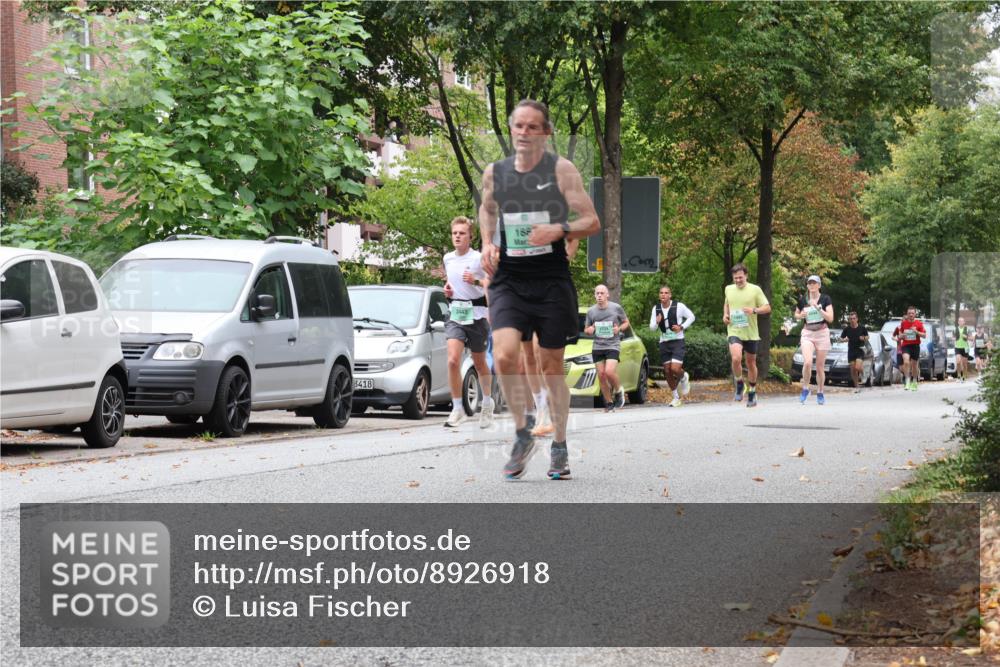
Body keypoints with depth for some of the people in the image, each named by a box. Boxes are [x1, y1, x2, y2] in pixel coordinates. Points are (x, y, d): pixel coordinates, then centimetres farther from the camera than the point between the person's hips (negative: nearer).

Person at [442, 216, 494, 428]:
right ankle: (457, 409, -9)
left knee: (479, 363, 11)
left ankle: (487, 403, 33)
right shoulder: (448, 259, 10)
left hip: (476, 314, -3)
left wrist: (476, 281, -23)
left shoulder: (479, 259, -7)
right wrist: (447, 288, 8)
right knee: (453, 360, -15)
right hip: (455, 315, 3)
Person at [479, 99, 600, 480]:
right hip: (508, 280, 2)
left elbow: (592, 222, -2)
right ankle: (522, 434, 2)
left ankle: (559, 446, 22)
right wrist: (487, 244, 11)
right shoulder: (494, 173, 6)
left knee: (552, 366, 5)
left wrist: (560, 230, -20)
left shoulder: (561, 170, -3)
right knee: (505, 356, -19)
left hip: (552, 280, -2)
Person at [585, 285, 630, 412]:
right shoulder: (591, 311, 5)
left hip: (613, 345, -3)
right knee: (601, 375, 0)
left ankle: (618, 391, 9)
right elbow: (586, 329, 16)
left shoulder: (616, 308, -3)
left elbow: (626, 322, 10)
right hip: (597, 347, 3)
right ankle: (609, 403, 13)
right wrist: (589, 330, -9)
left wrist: (619, 329, -11)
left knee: (609, 372, -21)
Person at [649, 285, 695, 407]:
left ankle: (683, 378, 19)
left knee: (675, 369, -18)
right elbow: (652, 327, 8)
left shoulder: (678, 306, -7)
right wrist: (656, 322, -14)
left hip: (677, 341, -4)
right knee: (667, 371, 4)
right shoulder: (656, 309, 4)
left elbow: (691, 317, 5)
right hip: (664, 342, 4)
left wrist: (682, 327, -10)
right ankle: (676, 397, 20)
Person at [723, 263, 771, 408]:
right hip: (734, 332, 0)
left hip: (751, 333, 0)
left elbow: (767, 308, -1)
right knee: (736, 358, -24)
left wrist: (754, 310, -19)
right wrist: (725, 314, 8)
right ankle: (739, 384, 1)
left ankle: (752, 393, 29)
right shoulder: (729, 289, 7)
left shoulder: (755, 290, -3)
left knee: (751, 363, 11)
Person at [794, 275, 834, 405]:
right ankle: (805, 388, 0)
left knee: (820, 366, 4)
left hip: (822, 333, -1)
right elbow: (796, 314, 20)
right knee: (807, 362, -19)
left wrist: (817, 307, -20)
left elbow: (830, 318, -9)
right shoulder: (802, 300, 5)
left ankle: (820, 393, 20)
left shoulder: (825, 299, -2)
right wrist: (801, 315, -3)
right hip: (807, 333, 1)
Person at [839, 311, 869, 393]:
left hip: (860, 350, -2)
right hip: (851, 350, 2)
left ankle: (863, 368, 18)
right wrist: (845, 339, -12)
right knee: (853, 370, 1)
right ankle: (856, 386, 14)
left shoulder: (862, 328, -2)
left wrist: (864, 338, -12)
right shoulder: (847, 329, 1)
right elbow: (841, 338, 10)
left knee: (858, 368, -18)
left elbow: (867, 337, 11)